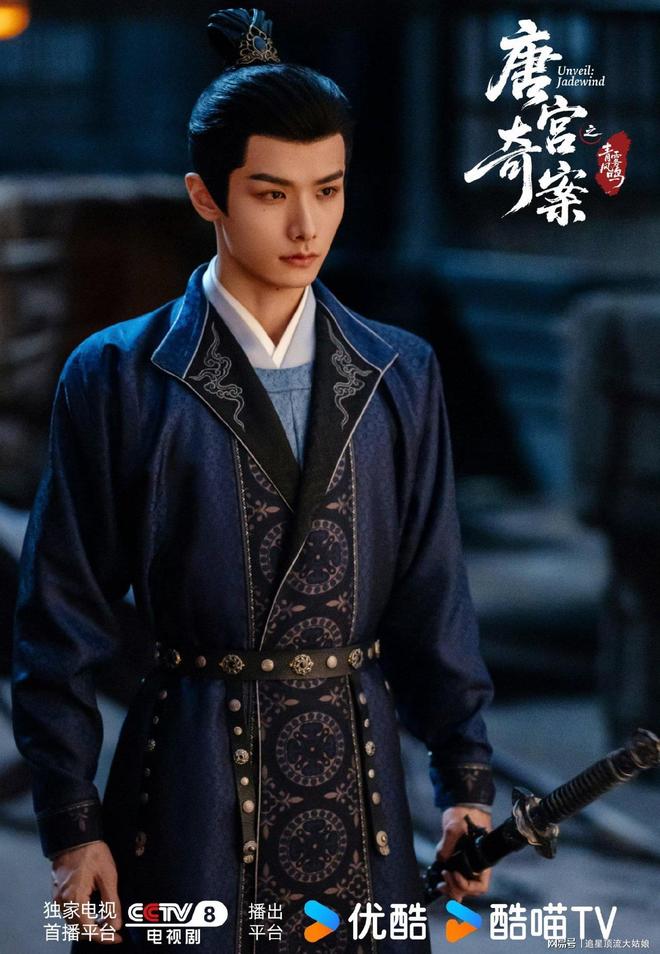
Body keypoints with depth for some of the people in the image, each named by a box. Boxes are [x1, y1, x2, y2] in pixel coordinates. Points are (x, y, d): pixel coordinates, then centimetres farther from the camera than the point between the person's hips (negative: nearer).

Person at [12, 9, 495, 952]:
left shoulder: (401, 375, 6)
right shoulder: (116, 378, -3)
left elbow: (433, 594, 9)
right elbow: (63, 616, -2)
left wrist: (467, 780, 3)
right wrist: (70, 824, -5)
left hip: (360, 784, 3)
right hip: (193, 779, -3)